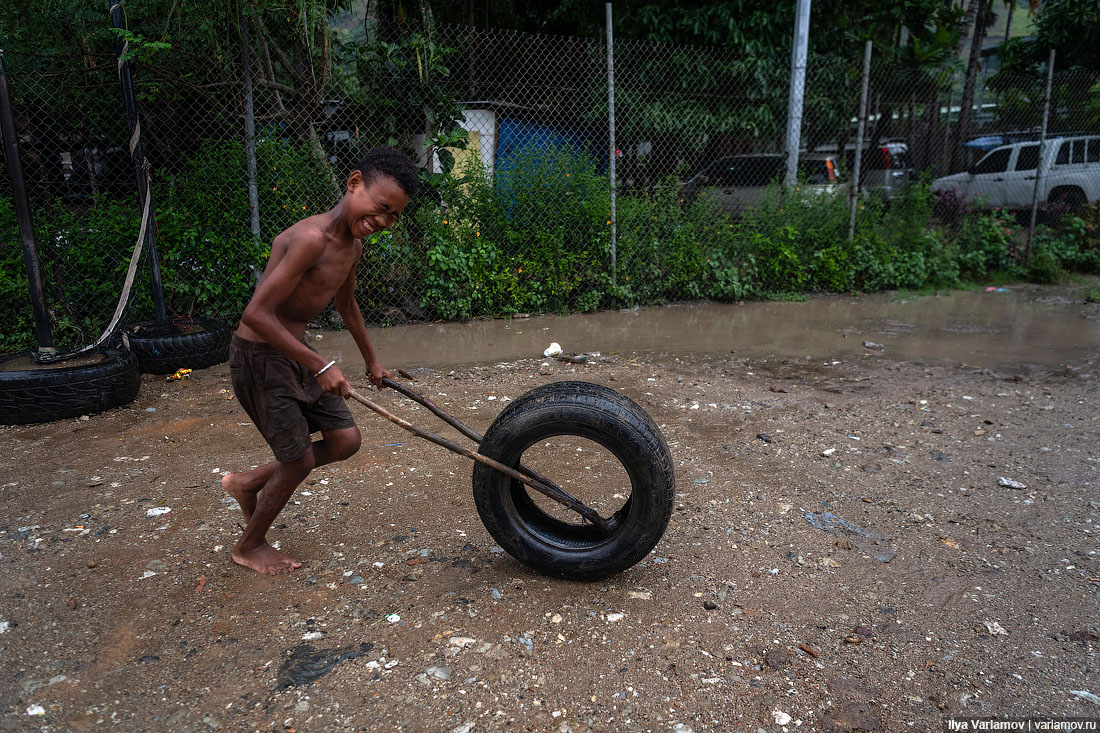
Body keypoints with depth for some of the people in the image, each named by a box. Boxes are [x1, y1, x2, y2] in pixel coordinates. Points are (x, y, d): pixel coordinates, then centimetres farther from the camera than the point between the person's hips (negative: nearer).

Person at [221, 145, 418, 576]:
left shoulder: (353, 245, 3)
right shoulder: (311, 238, -27)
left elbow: (346, 303, 22)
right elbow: (256, 314, -30)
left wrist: (371, 359, 31)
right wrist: (320, 366, -27)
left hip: (294, 355, 9)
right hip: (259, 358, -9)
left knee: (345, 441, 10)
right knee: (299, 460, 1)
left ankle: (248, 483, 31)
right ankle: (249, 546, 29)